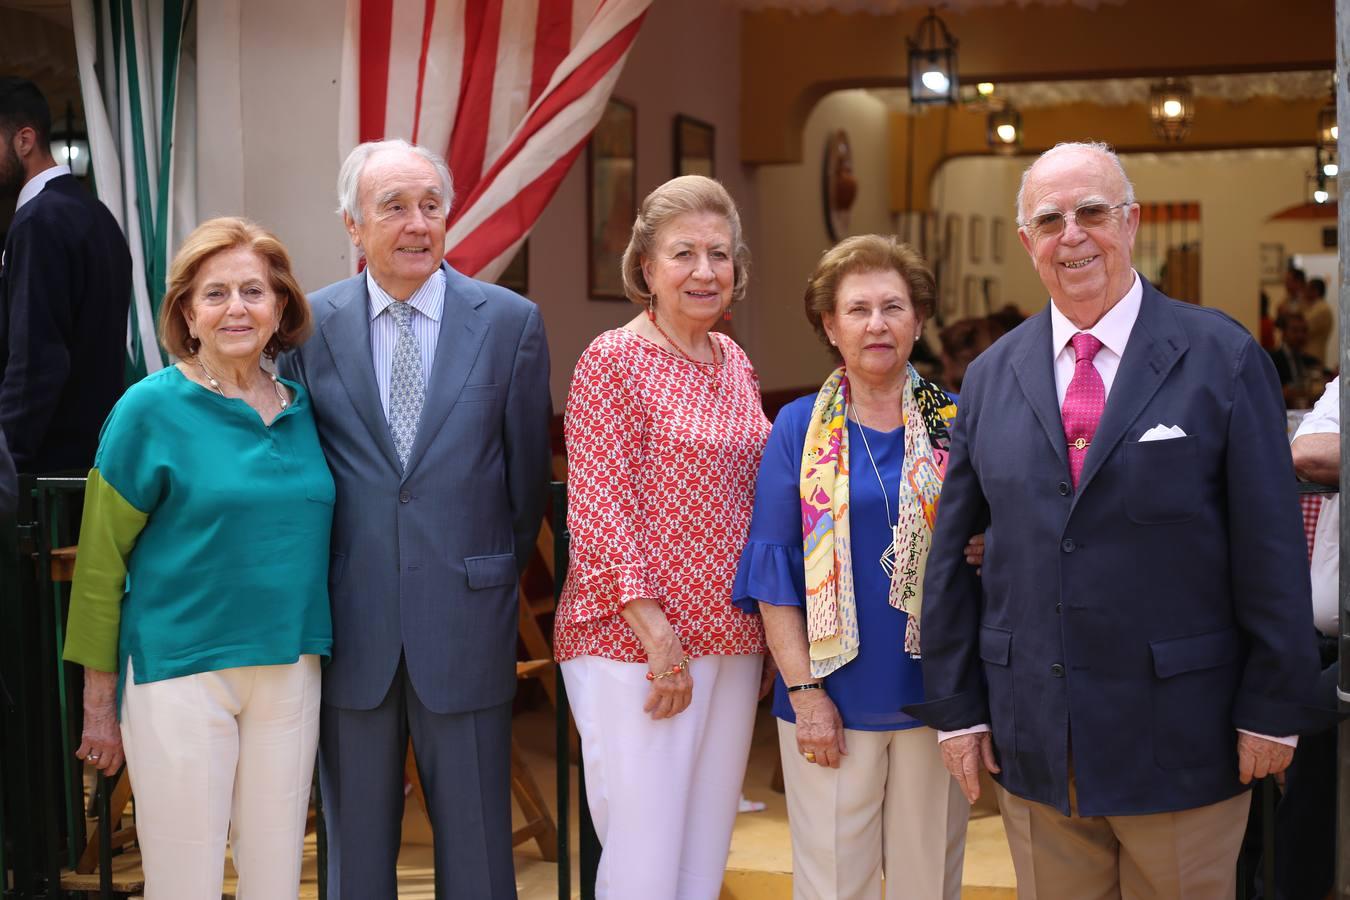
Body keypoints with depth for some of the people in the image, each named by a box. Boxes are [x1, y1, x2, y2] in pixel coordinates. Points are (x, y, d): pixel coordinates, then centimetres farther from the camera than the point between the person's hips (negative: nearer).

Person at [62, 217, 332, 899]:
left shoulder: (303, 410, 7)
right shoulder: (151, 409, -6)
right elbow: (99, 563, -3)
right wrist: (99, 703, -3)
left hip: (290, 671, 4)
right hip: (180, 673, -4)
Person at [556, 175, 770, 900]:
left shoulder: (734, 363, 12)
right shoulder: (612, 360, -9)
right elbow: (597, 507, -13)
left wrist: (765, 630, 12)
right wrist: (655, 632, -18)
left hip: (731, 643, 7)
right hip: (635, 646, -7)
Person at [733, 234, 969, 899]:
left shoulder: (953, 425, 5)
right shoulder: (799, 428, 3)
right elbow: (775, 570, -1)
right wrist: (803, 689, -9)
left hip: (935, 694, 1)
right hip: (833, 699, -1)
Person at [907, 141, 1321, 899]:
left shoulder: (1222, 359, -4)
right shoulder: (993, 376, 6)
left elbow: (1273, 551, -5)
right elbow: (951, 553, 7)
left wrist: (1272, 709, -7)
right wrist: (956, 706, 5)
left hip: (1180, 740, -3)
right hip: (1033, 744, 3)